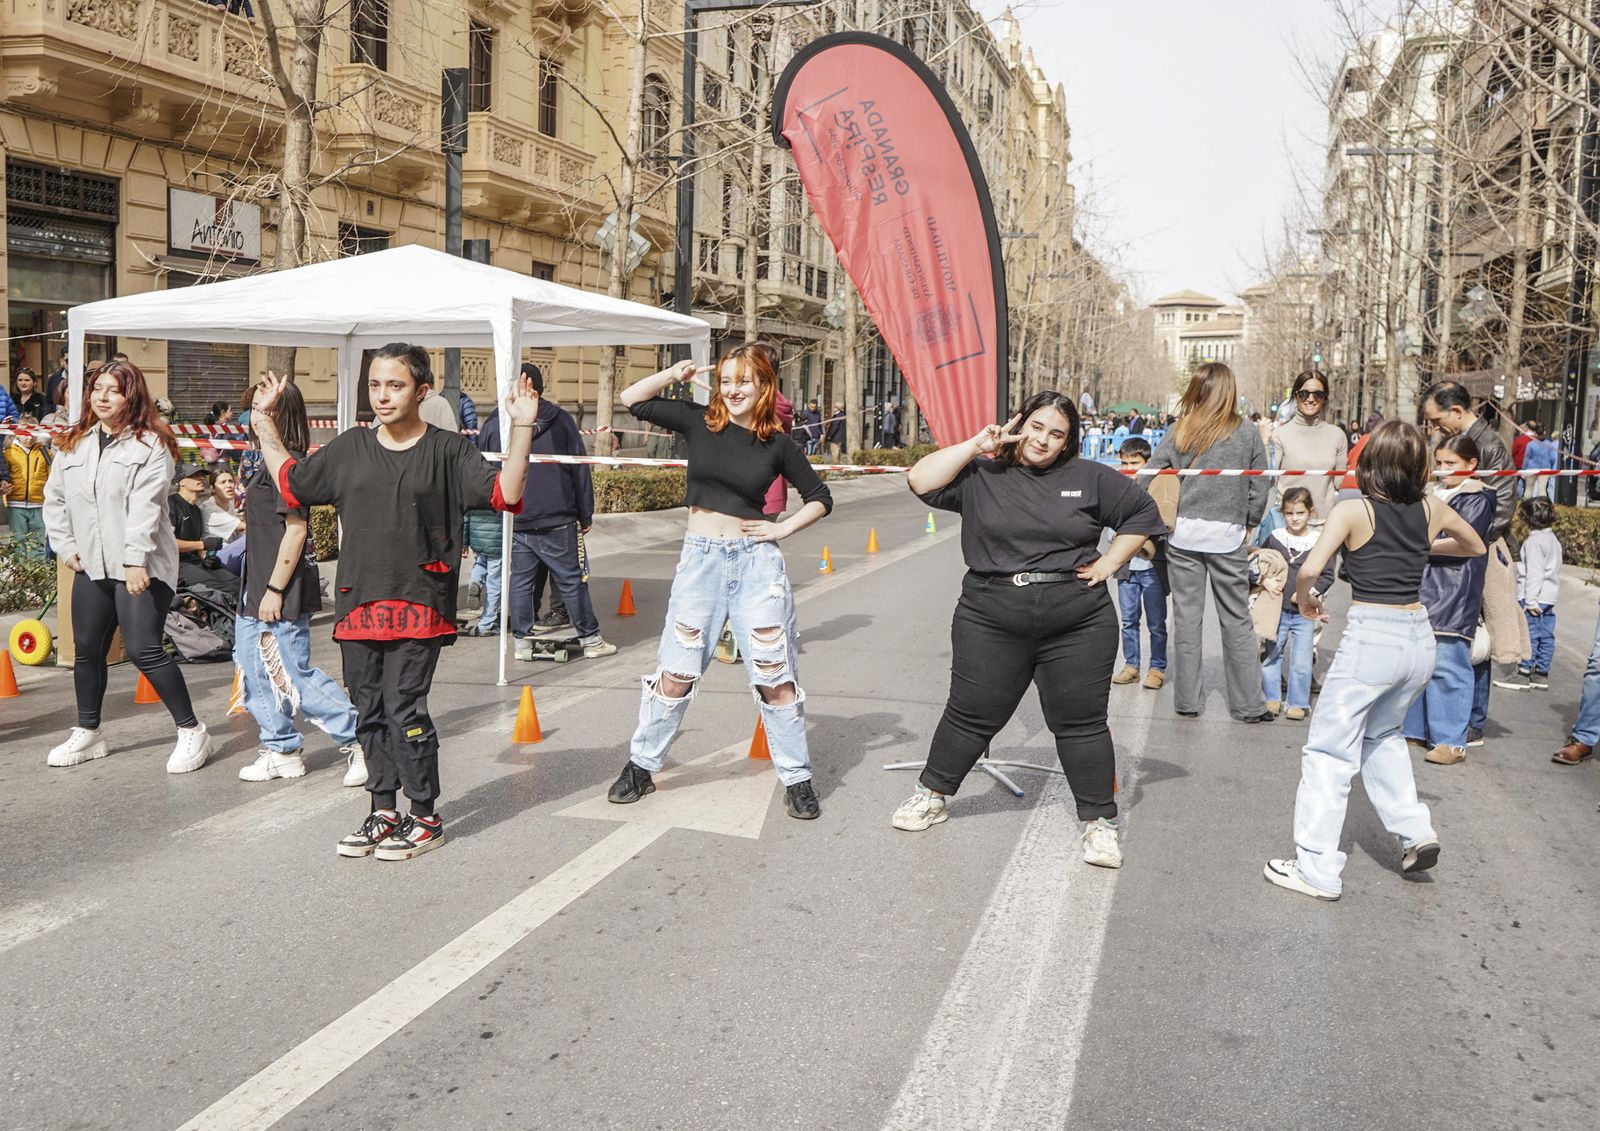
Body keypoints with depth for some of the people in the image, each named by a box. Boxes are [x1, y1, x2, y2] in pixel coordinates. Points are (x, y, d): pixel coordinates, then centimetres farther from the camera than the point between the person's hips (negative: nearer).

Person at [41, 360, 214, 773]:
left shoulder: (150, 445, -6)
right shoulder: (72, 444, 13)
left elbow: (145, 507, -14)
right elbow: (54, 500, 18)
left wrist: (135, 561, -20)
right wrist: (66, 547, 8)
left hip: (140, 567, -6)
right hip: (91, 566, 7)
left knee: (144, 650, -12)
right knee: (87, 650, 13)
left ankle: (192, 731, -1)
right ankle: (87, 733, 30)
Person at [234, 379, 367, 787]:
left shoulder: (288, 463, -16)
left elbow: (296, 529, -21)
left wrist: (274, 590, -21)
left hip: (281, 591, -10)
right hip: (257, 587, 10)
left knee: (295, 676, -5)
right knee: (255, 668, 13)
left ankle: (359, 741, 5)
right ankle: (282, 750, 23)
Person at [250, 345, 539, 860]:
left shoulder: (448, 451, -2)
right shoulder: (349, 448, 11)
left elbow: (505, 493, -12)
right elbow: (290, 482, 22)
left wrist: (522, 428, -20)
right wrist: (263, 420, 21)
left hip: (418, 607, -5)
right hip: (357, 605, 5)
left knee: (404, 710, -6)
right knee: (369, 712, 11)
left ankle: (426, 817, 10)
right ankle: (384, 812, 26)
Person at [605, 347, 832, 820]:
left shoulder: (777, 444, 1)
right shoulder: (699, 421, 1)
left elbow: (820, 497, 10)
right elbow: (632, 399, 3)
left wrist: (783, 528, -3)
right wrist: (674, 375, -8)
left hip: (757, 559, 0)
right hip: (701, 557, 1)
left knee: (775, 674, 2)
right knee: (676, 673, 6)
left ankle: (796, 778, 14)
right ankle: (641, 766, 22)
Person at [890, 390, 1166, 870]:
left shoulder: (1089, 478, 6)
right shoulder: (981, 476, 4)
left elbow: (1143, 511, 14)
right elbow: (921, 481, -6)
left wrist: (1108, 563, 5)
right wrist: (975, 445, -6)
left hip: (1079, 624, 0)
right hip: (991, 622, 0)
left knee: (1080, 723, 6)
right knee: (971, 714, 9)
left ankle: (1100, 821, 18)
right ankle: (933, 794, 29)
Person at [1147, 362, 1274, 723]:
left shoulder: (1179, 432, 1)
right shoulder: (1247, 433, -2)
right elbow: (1259, 491, 0)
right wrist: (1247, 525, 15)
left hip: (1183, 533, 1)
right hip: (1227, 536, -1)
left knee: (1186, 616, 8)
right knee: (1237, 619, 8)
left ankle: (1187, 701, 15)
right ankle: (1248, 704, 14)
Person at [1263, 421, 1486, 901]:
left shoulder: (1353, 511, -8)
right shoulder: (1431, 509, 6)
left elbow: (1310, 568, -18)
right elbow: (1476, 546, 25)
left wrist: (1304, 598, 1)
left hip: (1370, 637, -6)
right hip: (1419, 637, 6)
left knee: (1328, 752, 2)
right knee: (1382, 735, 29)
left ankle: (1317, 870, 3)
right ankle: (1416, 831, 21)